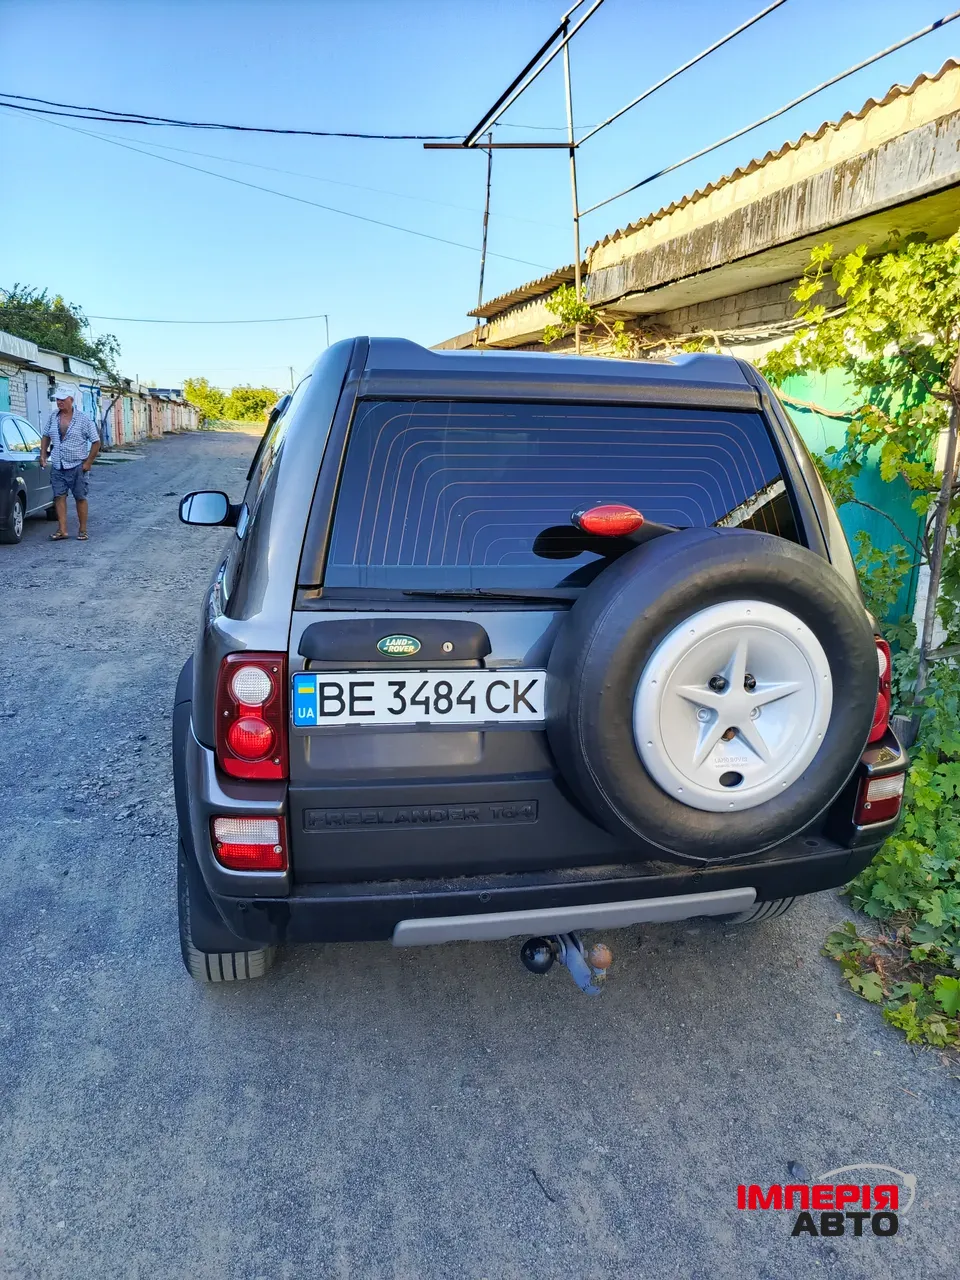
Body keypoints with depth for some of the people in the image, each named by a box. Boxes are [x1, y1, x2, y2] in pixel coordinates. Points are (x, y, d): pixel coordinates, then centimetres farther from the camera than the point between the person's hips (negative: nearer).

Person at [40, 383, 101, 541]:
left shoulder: (83, 419, -7)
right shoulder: (53, 417, 6)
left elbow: (96, 441, -5)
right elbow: (46, 436, 18)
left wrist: (88, 462, -9)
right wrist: (43, 454, 7)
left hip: (77, 466, -4)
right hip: (57, 466, 4)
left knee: (80, 498, 3)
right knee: (59, 497, 0)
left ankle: (83, 530, 11)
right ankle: (62, 530, 3)